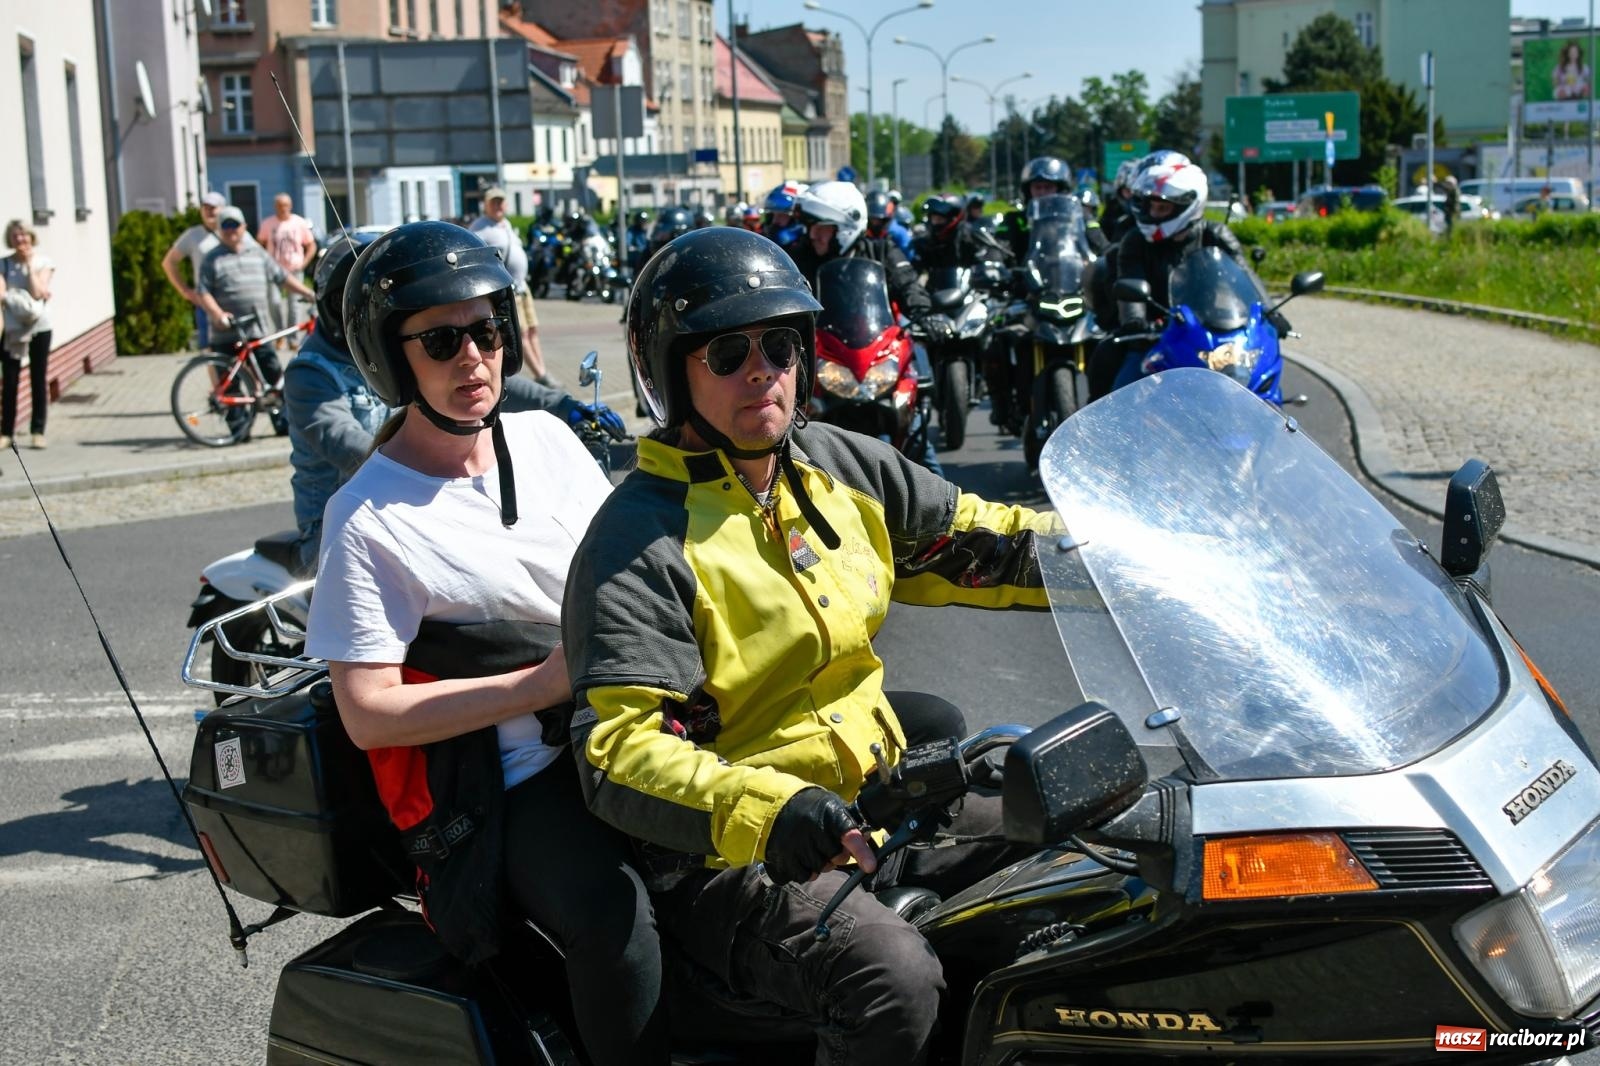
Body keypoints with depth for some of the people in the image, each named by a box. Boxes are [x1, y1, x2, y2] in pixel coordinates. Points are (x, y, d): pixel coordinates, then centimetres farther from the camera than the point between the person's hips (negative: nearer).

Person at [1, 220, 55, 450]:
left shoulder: (43, 262, 1)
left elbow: (37, 292, -12)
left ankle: (38, 431, 8)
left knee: (38, 380, 2)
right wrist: (23, 298, -20)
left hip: (39, 327, -1)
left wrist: (29, 265, -10)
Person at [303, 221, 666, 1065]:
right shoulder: (369, 520, -7)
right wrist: (538, 686, -17)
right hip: (509, 791, -6)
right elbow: (365, 712, -11)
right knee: (616, 923, -32)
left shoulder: (547, 439, 10)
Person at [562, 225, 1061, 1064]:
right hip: (732, 855, -8)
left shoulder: (839, 464, 7)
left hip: (872, 798, 8)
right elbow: (619, 750, -25)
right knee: (894, 980, -32)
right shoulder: (639, 541, -16)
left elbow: (971, 539, 13)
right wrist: (768, 810, -42)